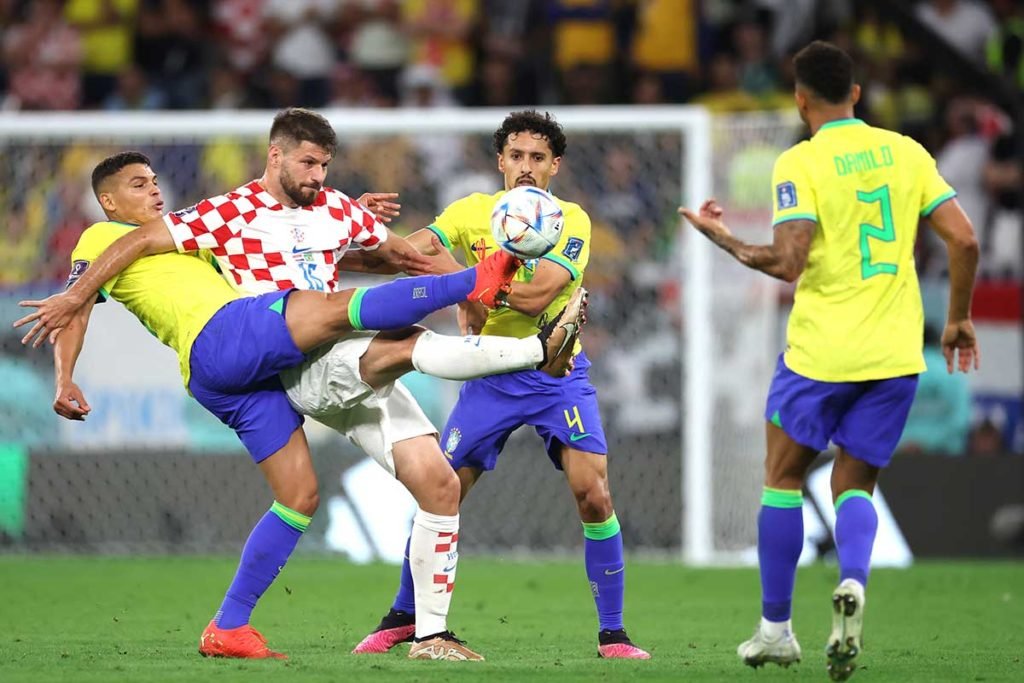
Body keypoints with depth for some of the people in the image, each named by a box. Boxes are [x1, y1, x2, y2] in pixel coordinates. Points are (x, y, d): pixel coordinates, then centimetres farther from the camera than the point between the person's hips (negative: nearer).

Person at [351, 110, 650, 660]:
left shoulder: (571, 221, -9)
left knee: (593, 496, -16)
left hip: (558, 373, -2)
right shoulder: (473, 212, -1)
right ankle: (404, 617, 19)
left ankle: (612, 634, -6)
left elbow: (537, 295, -23)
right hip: (491, 374, 2)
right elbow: (412, 251, -17)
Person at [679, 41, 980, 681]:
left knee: (783, 477, 15)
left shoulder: (800, 163, -8)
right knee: (855, 485, 14)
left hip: (821, 348, -4)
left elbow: (789, 261, -17)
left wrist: (724, 239, -1)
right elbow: (964, 240, 0)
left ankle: (776, 629, 17)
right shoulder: (906, 151, 5)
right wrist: (959, 319, 13)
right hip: (895, 352, 4)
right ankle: (852, 583, -17)